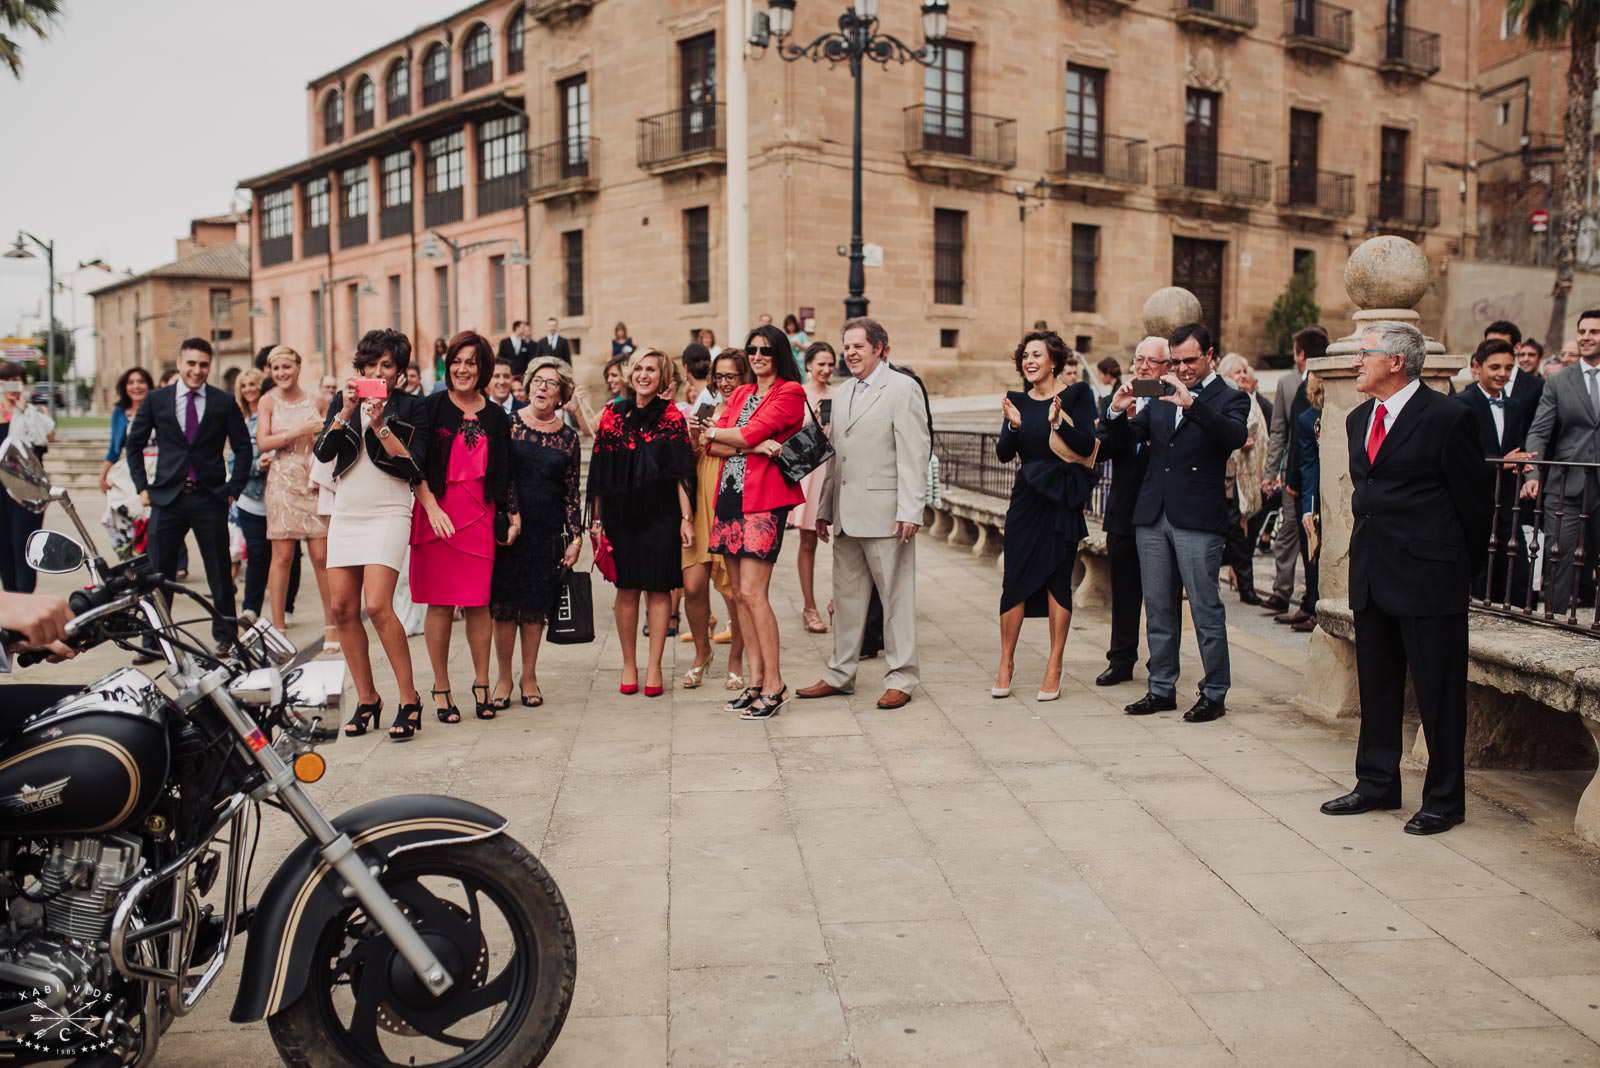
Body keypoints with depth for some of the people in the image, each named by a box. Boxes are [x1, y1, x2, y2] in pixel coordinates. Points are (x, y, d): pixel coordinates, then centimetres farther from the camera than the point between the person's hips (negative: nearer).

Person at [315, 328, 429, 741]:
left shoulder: (412, 407, 2)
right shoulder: (343, 401, 13)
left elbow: (413, 466, -8)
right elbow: (322, 452, 0)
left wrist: (380, 424, -14)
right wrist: (346, 412, -10)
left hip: (388, 513, -5)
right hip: (345, 513, 5)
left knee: (378, 606, -17)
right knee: (342, 607, 3)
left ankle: (409, 701, -7)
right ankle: (366, 699, 16)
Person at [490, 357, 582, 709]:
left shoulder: (568, 436, 6)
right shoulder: (508, 423, 1)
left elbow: (571, 492, 8)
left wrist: (576, 537, 4)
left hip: (548, 532, 1)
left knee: (536, 604, 5)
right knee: (504, 602, 0)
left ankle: (529, 676, 17)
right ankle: (503, 677, 13)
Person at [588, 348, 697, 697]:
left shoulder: (672, 418, 0)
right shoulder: (612, 415, 5)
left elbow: (682, 472, -3)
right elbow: (599, 470, 6)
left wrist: (686, 518, -9)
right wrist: (597, 517, 4)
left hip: (661, 515, -2)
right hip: (621, 514, 2)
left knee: (658, 589, 2)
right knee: (627, 588, 6)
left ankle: (654, 667, 9)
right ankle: (628, 664, 17)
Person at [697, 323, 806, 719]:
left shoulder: (790, 393, -2)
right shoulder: (740, 394, 19)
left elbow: (748, 434, -12)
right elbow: (712, 445, 6)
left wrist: (715, 432, 5)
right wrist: (754, 446, -9)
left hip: (762, 499, -7)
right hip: (730, 496, 7)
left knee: (753, 594, -12)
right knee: (739, 595, 7)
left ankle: (774, 686, -5)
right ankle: (755, 682, 13)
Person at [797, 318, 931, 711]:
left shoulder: (903, 388, -5)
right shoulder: (842, 395, 18)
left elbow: (914, 454, -12)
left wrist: (910, 511, -18)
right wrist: (824, 508, 16)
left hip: (885, 512, -7)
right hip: (846, 514, 7)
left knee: (896, 597, 1)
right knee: (847, 596, 13)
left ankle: (900, 679, 10)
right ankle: (840, 674, 22)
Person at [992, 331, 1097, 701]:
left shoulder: (1077, 394, -2)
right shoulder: (1018, 400, 9)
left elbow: (1086, 446, -9)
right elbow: (1004, 454, 3)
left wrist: (1058, 422, -24)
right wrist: (1013, 425, -14)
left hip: (1063, 499, -3)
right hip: (1026, 499, 3)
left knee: (1058, 581, 1)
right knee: (1014, 580, 1)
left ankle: (1054, 669, 8)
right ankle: (1006, 664, 11)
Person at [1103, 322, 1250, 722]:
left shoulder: (1230, 398, -1)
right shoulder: (1161, 396, 15)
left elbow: (1235, 436, -21)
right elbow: (1128, 436, 13)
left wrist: (1191, 403, -32)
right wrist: (1117, 411, -9)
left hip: (1198, 521, -6)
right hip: (1152, 516, 6)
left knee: (1206, 610, -1)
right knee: (1158, 610, 12)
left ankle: (1214, 694, 9)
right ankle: (1161, 689, 21)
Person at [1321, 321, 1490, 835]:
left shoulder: (1447, 417, -11)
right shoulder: (1359, 419, 12)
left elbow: (1474, 499, -5)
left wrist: (1463, 568, 1)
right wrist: (1370, 544, 16)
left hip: (1428, 578, -7)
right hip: (1371, 575, 8)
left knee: (1438, 693, 3)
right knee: (1376, 687, 15)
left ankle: (1444, 799, 14)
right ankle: (1377, 784, 27)